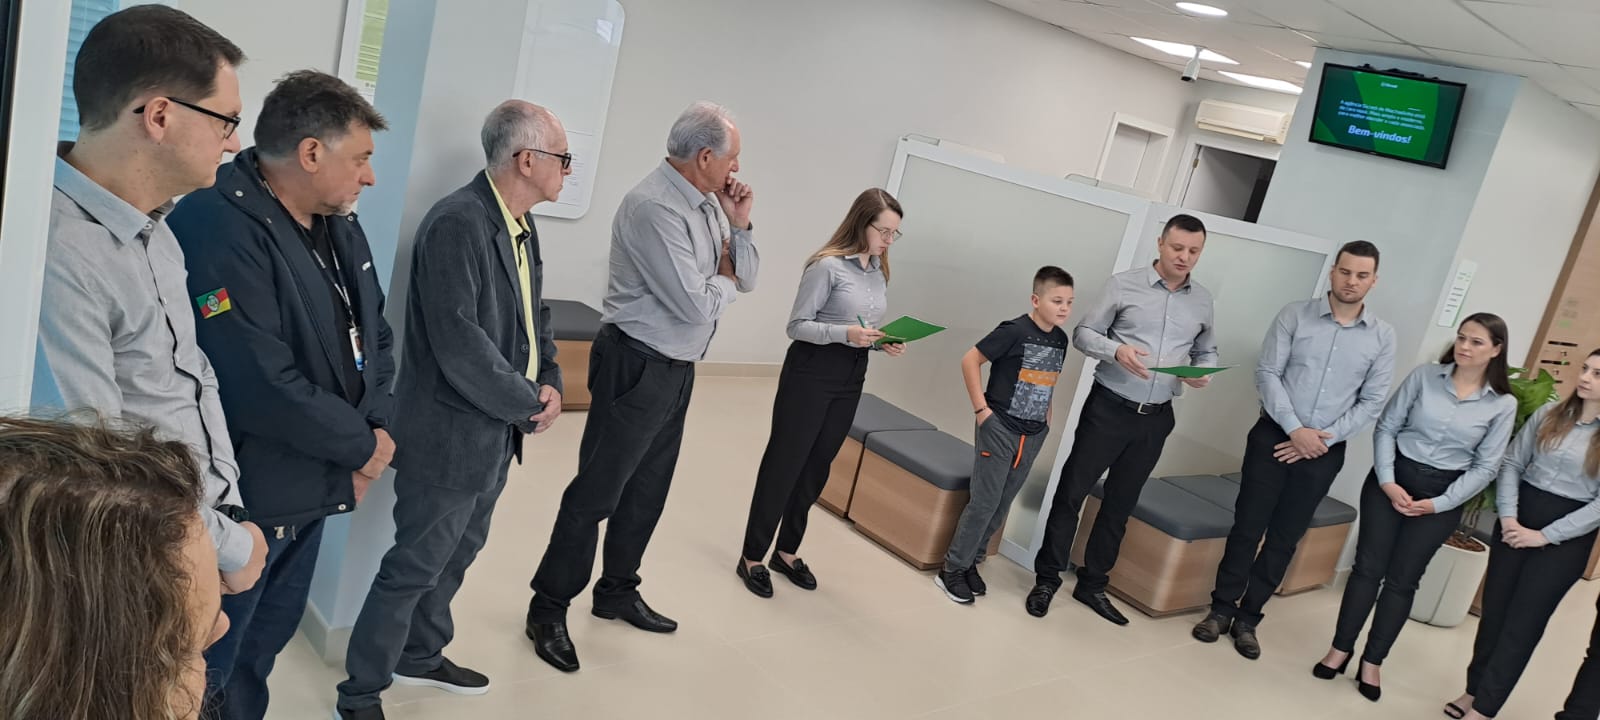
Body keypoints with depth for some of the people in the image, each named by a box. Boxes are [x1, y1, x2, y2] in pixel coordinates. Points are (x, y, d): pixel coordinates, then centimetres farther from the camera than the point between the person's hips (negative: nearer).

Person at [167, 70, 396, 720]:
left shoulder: (339, 226, 7)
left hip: (313, 490, 9)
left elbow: (375, 334, 12)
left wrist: (378, 428, -6)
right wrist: (360, 446, -16)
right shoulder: (219, 228, -24)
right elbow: (261, 385, -30)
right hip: (239, 497, -9)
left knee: (262, 648, 24)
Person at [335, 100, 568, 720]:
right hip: (450, 434, -9)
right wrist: (528, 403, -17)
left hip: (498, 430, 9)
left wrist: (550, 381, -2)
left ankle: (422, 655, 44)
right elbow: (458, 343, -28)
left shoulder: (521, 224, 6)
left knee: (456, 554, 24)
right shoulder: (457, 224, -23)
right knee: (414, 568, 5)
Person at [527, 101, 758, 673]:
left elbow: (746, 278, 12)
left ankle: (617, 592, 36)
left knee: (647, 489, 19)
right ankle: (548, 609, 15)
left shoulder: (707, 202, 6)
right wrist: (724, 280, -4)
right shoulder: (655, 208, -21)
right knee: (597, 493, 0)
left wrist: (739, 225, -3)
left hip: (677, 367, 9)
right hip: (637, 367, -9)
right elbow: (695, 306, -25)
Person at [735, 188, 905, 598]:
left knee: (816, 468, 14)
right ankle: (752, 557, 11)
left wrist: (883, 343, -4)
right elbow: (797, 325, -13)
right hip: (811, 373, -7)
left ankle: (787, 552, 28)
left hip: (850, 379, 7)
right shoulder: (828, 265, -14)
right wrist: (845, 333, -26)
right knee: (784, 464, 0)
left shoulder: (879, 272, 9)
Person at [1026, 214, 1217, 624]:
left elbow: (1207, 352, 16)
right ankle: (1047, 578, 15)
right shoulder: (1124, 284, -5)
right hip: (1109, 408, -3)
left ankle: (1092, 584, 25)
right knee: (1072, 491, 1)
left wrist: (1202, 373, -6)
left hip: (1155, 418, 4)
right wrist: (1116, 350, -22)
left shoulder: (1203, 301, 6)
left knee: (1121, 503, 12)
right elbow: (1083, 334, -3)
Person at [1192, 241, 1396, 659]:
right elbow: (1267, 374, -6)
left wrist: (1323, 438, -9)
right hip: (1274, 435, -1)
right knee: (1247, 527, 1)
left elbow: (1372, 402, 1)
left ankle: (1248, 617, 19)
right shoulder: (1295, 315, -3)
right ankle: (1221, 609, 15)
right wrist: (1295, 429, -15)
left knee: (1284, 539, 7)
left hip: (1325, 451, 1)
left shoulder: (1382, 336, 1)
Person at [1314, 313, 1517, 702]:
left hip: (1442, 496, 0)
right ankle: (1340, 649, 15)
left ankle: (1372, 662, 17)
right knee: (1369, 567, 3)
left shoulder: (1503, 404, -4)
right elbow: (1386, 427, -1)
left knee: (1402, 579, 6)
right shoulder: (1424, 377, -4)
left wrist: (1439, 504, -10)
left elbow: (1485, 466, -3)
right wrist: (1386, 481, -11)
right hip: (1391, 480, 0)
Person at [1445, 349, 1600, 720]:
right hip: (1518, 520, 4)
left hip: (1566, 537, -3)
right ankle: (1475, 688, 25)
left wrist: (1544, 535, -14)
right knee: (1495, 609, 10)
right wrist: (1508, 517, -9)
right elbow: (1512, 464, 3)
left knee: (1523, 621, 2)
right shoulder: (1548, 415, 3)